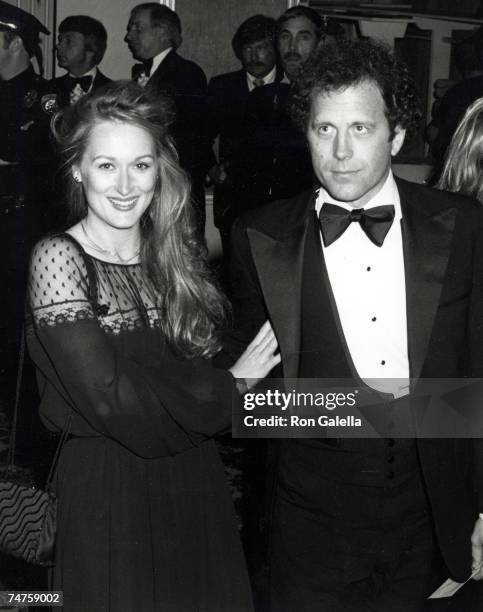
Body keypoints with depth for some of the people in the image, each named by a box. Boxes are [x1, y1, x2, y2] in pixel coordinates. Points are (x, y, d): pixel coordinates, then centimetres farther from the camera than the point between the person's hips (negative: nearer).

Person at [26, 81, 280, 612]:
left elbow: (211, 351, 5)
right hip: (108, 494, -5)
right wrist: (228, 387, -12)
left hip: (197, 485, 5)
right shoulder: (59, 258, -14)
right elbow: (110, 401, -21)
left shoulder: (178, 249, 5)